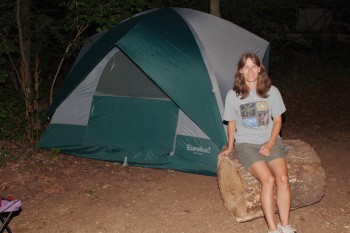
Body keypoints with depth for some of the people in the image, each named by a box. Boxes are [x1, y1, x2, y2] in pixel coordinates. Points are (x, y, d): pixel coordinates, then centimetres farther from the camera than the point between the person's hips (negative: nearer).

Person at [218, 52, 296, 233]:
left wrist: (270, 143, -6)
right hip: (246, 144, -2)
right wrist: (230, 147, 14)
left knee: (283, 178, -23)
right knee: (268, 180, -25)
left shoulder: (272, 91, -1)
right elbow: (231, 123, 9)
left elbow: (277, 120, 6)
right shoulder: (233, 95, -3)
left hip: (270, 142, 2)